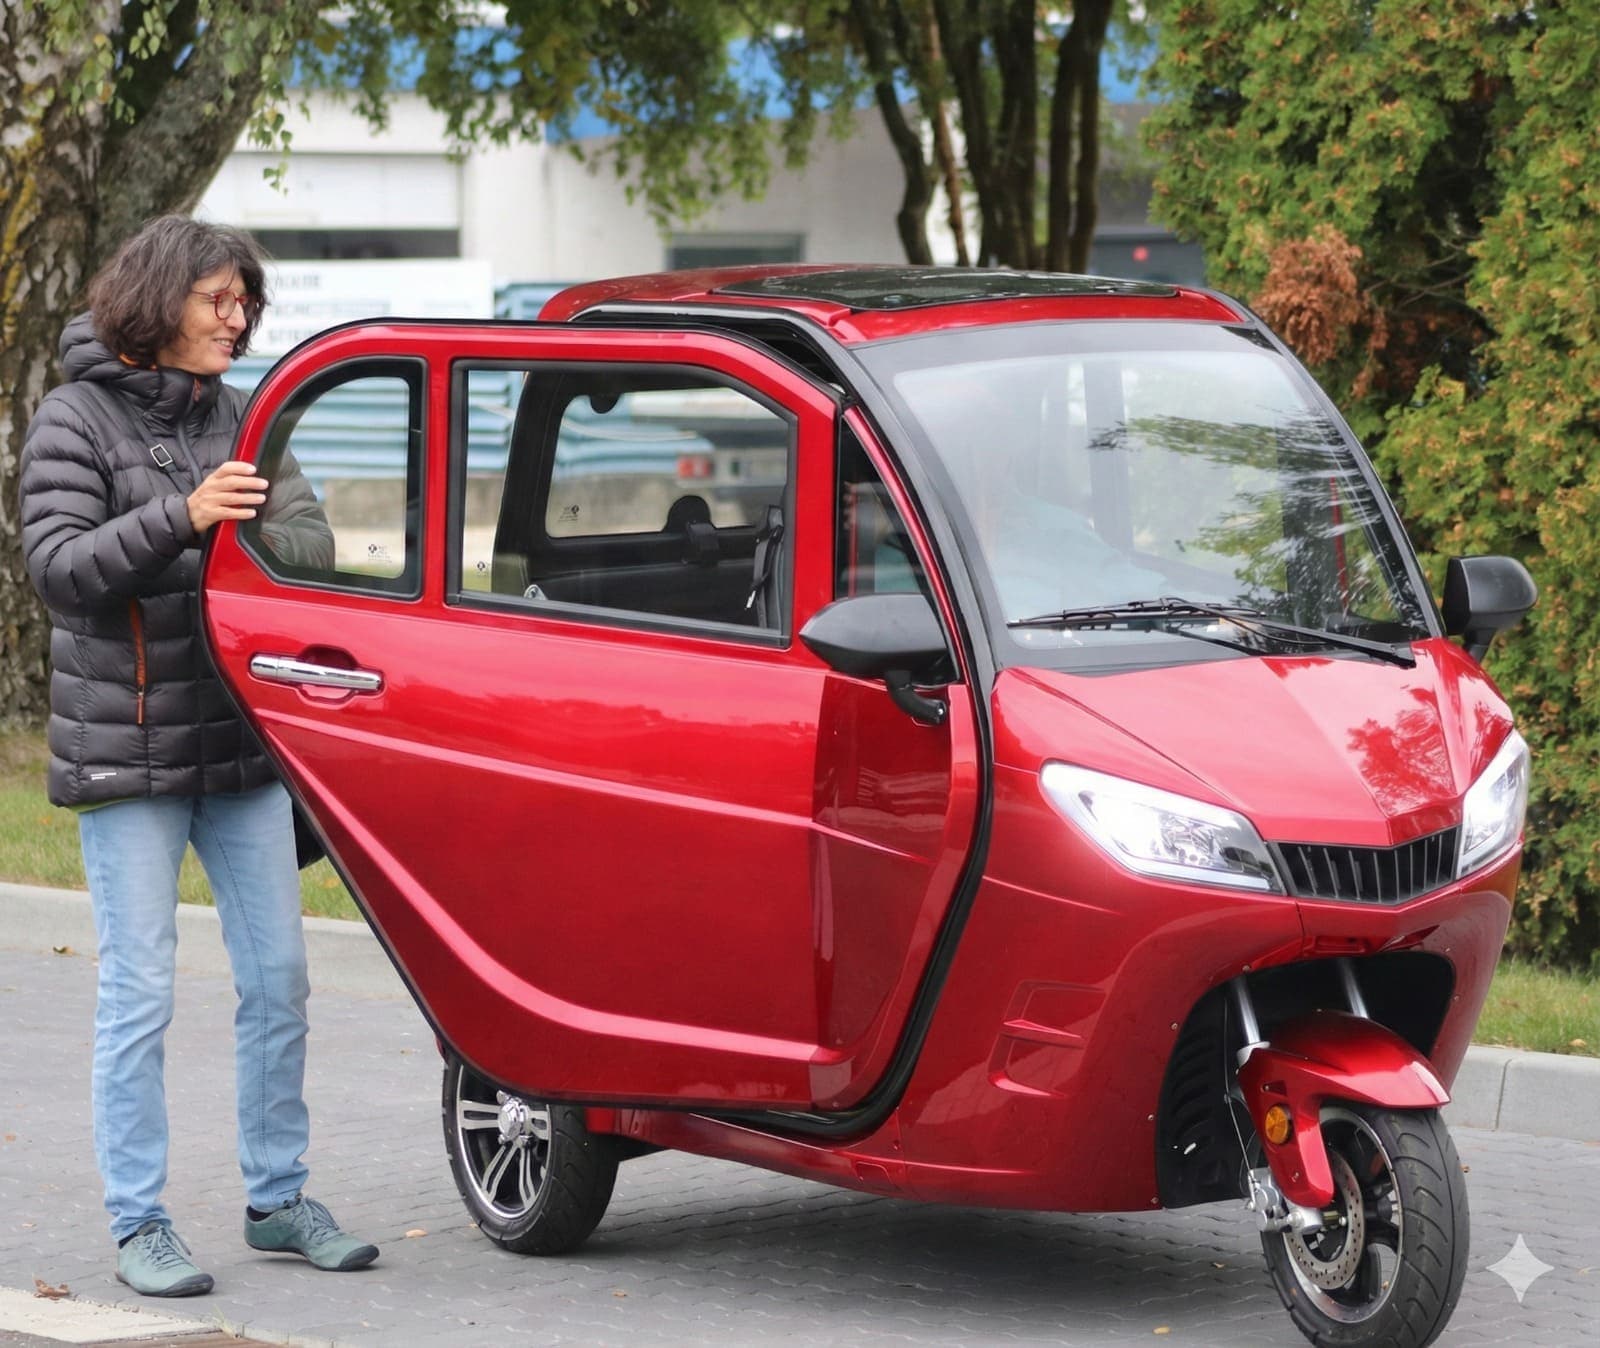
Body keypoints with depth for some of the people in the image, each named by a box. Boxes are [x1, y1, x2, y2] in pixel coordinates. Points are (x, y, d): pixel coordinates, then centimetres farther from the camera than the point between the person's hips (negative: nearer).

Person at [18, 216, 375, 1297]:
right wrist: (181, 519, -28)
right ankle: (140, 1225, 4)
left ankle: (278, 1198, 19)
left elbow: (312, 536, 8)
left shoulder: (236, 415, 10)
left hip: (242, 746, 5)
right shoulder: (76, 419, -6)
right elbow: (54, 562, -16)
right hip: (127, 755, -5)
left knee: (278, 978, 7)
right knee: (141, 992, -3)